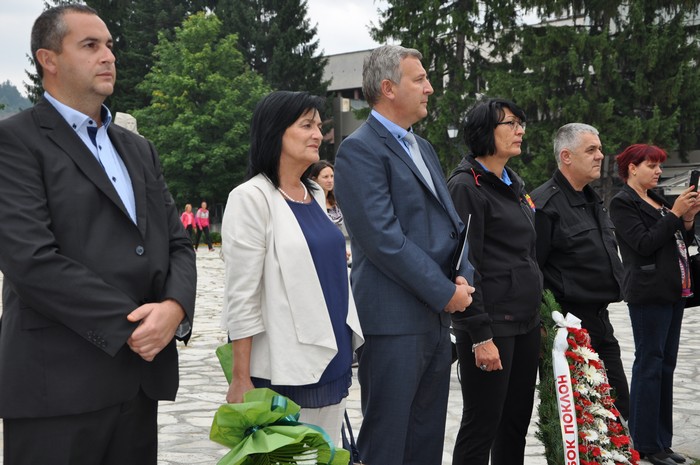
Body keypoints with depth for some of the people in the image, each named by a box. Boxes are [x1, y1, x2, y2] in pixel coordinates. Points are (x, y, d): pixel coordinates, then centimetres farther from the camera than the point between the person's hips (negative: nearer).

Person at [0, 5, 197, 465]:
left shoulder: (139, 148, 18)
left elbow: (178, 242, 13)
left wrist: (175, 307, -8)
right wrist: (128, 325, -14)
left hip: (141, 372, 6)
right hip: (59, 385, -6)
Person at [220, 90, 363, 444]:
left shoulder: (316, 195, 12)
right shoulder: (251, 197, -10)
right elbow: (241, 298, -13)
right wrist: (241, 380, -14)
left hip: (332, 361, 7)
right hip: (285, 372, -7)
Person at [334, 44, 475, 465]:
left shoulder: (422, 147, 17)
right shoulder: (360, 149, -10)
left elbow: (451, 221, 18)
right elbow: (384, 238, -18)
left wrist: (463, 276, -1)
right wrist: (445, 292, -14)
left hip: (437, 317, 8)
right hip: (395, 320, -8)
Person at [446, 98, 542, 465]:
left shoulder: (514, 185, 16)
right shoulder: (466, 186, -11)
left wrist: (538, 314, 19)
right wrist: (480, 336, -19)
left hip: (525, 323, 9)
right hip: (490, 325, -9)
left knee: (517, 421, 13)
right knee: (482, 425, -2)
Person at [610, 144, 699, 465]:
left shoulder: (658, 200, 17)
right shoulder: (623, 203, -6)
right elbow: (644, 244, -17)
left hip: (673, 291, 8)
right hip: (649, 293, -8)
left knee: (666, 366, 10)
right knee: (649, 365, -5)